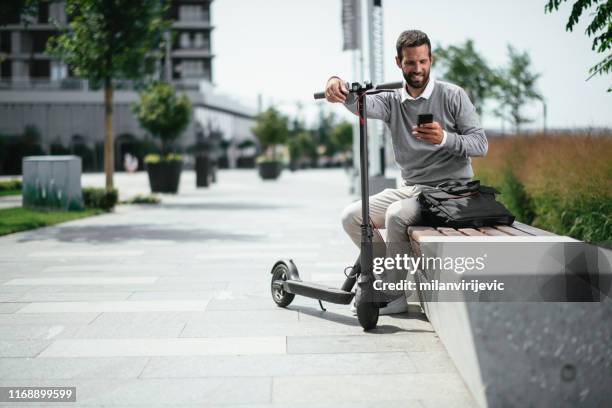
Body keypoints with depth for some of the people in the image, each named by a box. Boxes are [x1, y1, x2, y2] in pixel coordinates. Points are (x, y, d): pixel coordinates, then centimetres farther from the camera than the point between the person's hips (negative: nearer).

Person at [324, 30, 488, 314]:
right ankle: (394, 276, 5)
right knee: (352, 216, -8)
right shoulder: (393, 101, 7)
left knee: (397, 214, -30)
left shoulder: (453, 96, -3)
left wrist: (444, 138, -28)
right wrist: (340, 87, -40)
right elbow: (364, 103, -16)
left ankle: (394, 296, -15)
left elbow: (480, 144, -8)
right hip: (409, 188, 5)